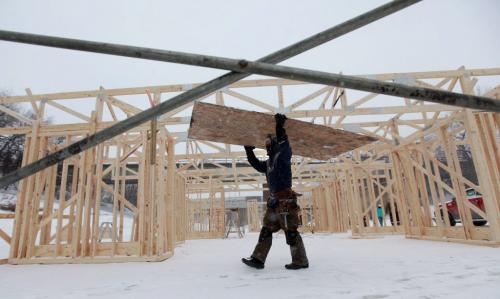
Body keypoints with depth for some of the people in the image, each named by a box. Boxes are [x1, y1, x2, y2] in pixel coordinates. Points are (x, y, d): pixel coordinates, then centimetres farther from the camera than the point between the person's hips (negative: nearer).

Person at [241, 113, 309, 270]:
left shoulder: (283, 155, -4)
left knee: (290, 232, -4)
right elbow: (256, 164, 31)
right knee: (266, 230, 8)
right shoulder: (268, 162, 20)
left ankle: (300, 261, 7)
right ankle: (258, 259, 13)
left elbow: (283, 142, -20)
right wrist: (249, 150, 27)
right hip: (274, 201, 9)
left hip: (285, 200, -9)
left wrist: (280, 126, -23)